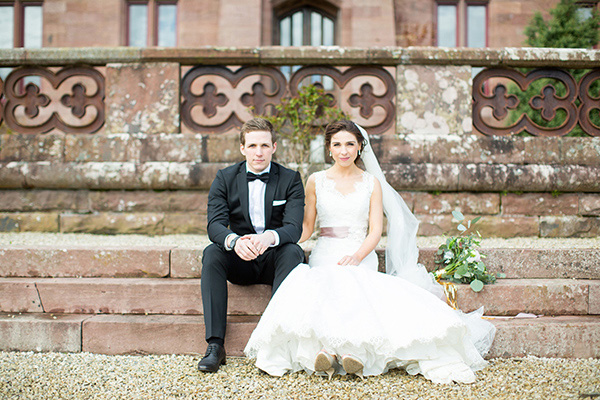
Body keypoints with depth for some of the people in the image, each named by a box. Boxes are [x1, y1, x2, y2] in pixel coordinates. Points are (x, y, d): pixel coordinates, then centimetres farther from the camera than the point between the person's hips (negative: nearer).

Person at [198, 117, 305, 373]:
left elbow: (294, 228, -15)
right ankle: (215, 344, -30)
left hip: (274, 258, -1)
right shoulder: (225, 178, 0)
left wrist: (269, 237, -40)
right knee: (211, 253, -28)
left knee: (293, 252, -32)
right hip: (239, 260, 1)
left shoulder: (290, 179, -3)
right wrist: (234, 241, -37)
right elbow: (215, 225, -13)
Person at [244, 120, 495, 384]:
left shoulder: (372, 182, 13)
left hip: (361, 256, 0)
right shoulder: (316, 181, 14)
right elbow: (306, 227, 13)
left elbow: (375, 229, 5)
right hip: (325, 254, 0)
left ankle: (330, 348, -52)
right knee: (334, 280, -35)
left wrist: (356, 256, -15)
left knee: (351, 276, -36)